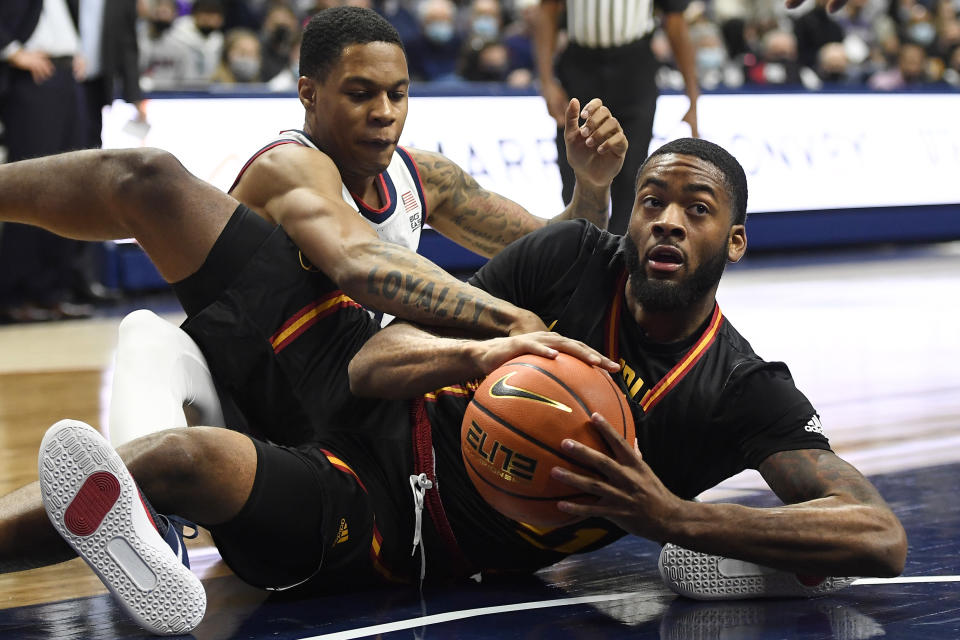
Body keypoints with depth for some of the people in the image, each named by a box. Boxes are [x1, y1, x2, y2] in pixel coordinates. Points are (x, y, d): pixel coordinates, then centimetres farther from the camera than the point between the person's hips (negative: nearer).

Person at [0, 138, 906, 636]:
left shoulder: (746, 393, -12)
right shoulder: (572, 257, -6)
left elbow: (880, 539, -25)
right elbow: (375, 365, -9)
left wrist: (675, 518, -37)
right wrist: (479, 355, -33)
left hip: (387, 526, -4)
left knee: (174, 459, -33)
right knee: (151, 182, 3)